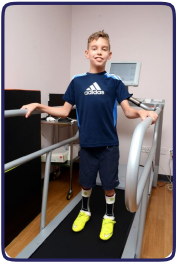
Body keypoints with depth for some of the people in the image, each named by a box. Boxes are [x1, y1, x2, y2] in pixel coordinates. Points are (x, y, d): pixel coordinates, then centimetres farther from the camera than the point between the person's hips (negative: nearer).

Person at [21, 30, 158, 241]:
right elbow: (65, 111, 5)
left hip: (109, 144, -1)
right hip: (87, 144, 2)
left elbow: (128, 111, -6)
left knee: (108, 185, 11)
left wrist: (141, 112, -27)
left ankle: (109, 217, 38)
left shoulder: (114, 82, -3)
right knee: (86, 183, 16)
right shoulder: (77, 81, 1)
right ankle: (85, 211, 44)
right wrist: (40, 107, -7)